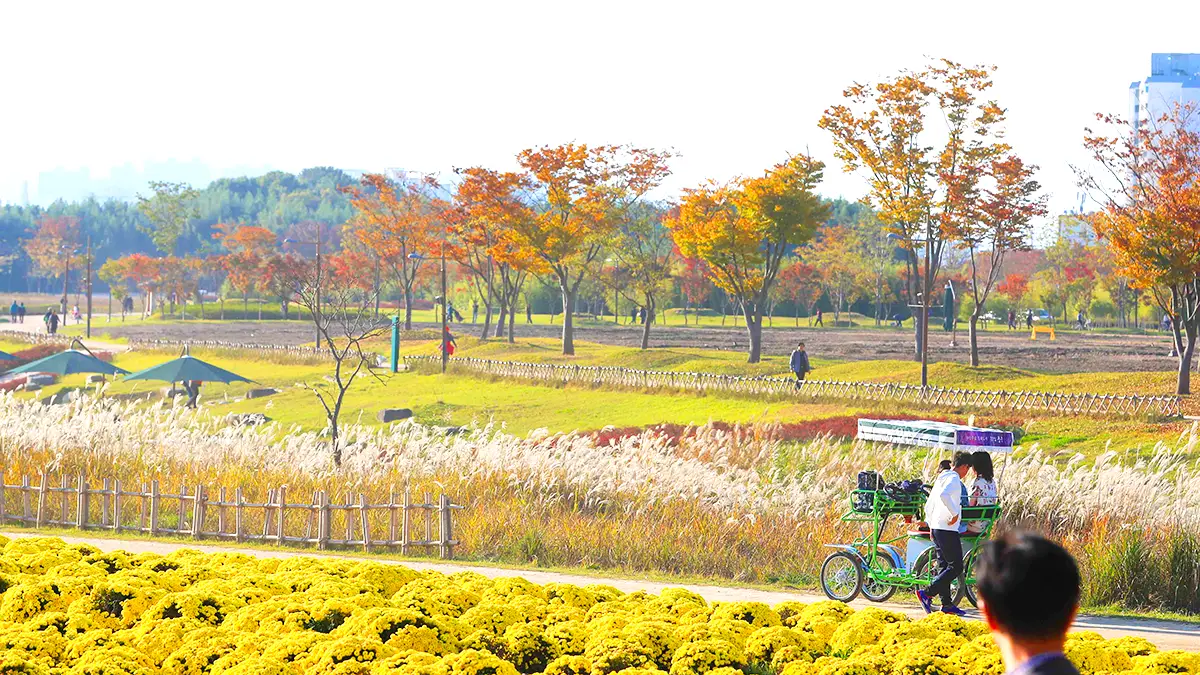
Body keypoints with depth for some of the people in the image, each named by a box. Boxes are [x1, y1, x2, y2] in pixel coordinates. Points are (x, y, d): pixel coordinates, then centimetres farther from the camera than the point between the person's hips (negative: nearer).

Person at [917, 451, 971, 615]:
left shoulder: (941, 478, 19)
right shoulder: (954, 479, -10)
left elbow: (928, 505, 24)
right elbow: (944, 495, -31)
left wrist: (931, 525, 26)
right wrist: (955, 513, -23)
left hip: (936, 528, 10)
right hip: (948, 529, -10)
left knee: (945, 566, 11)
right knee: (956, 567, -7)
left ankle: (947, 604, 11)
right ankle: (927, 594, -15)